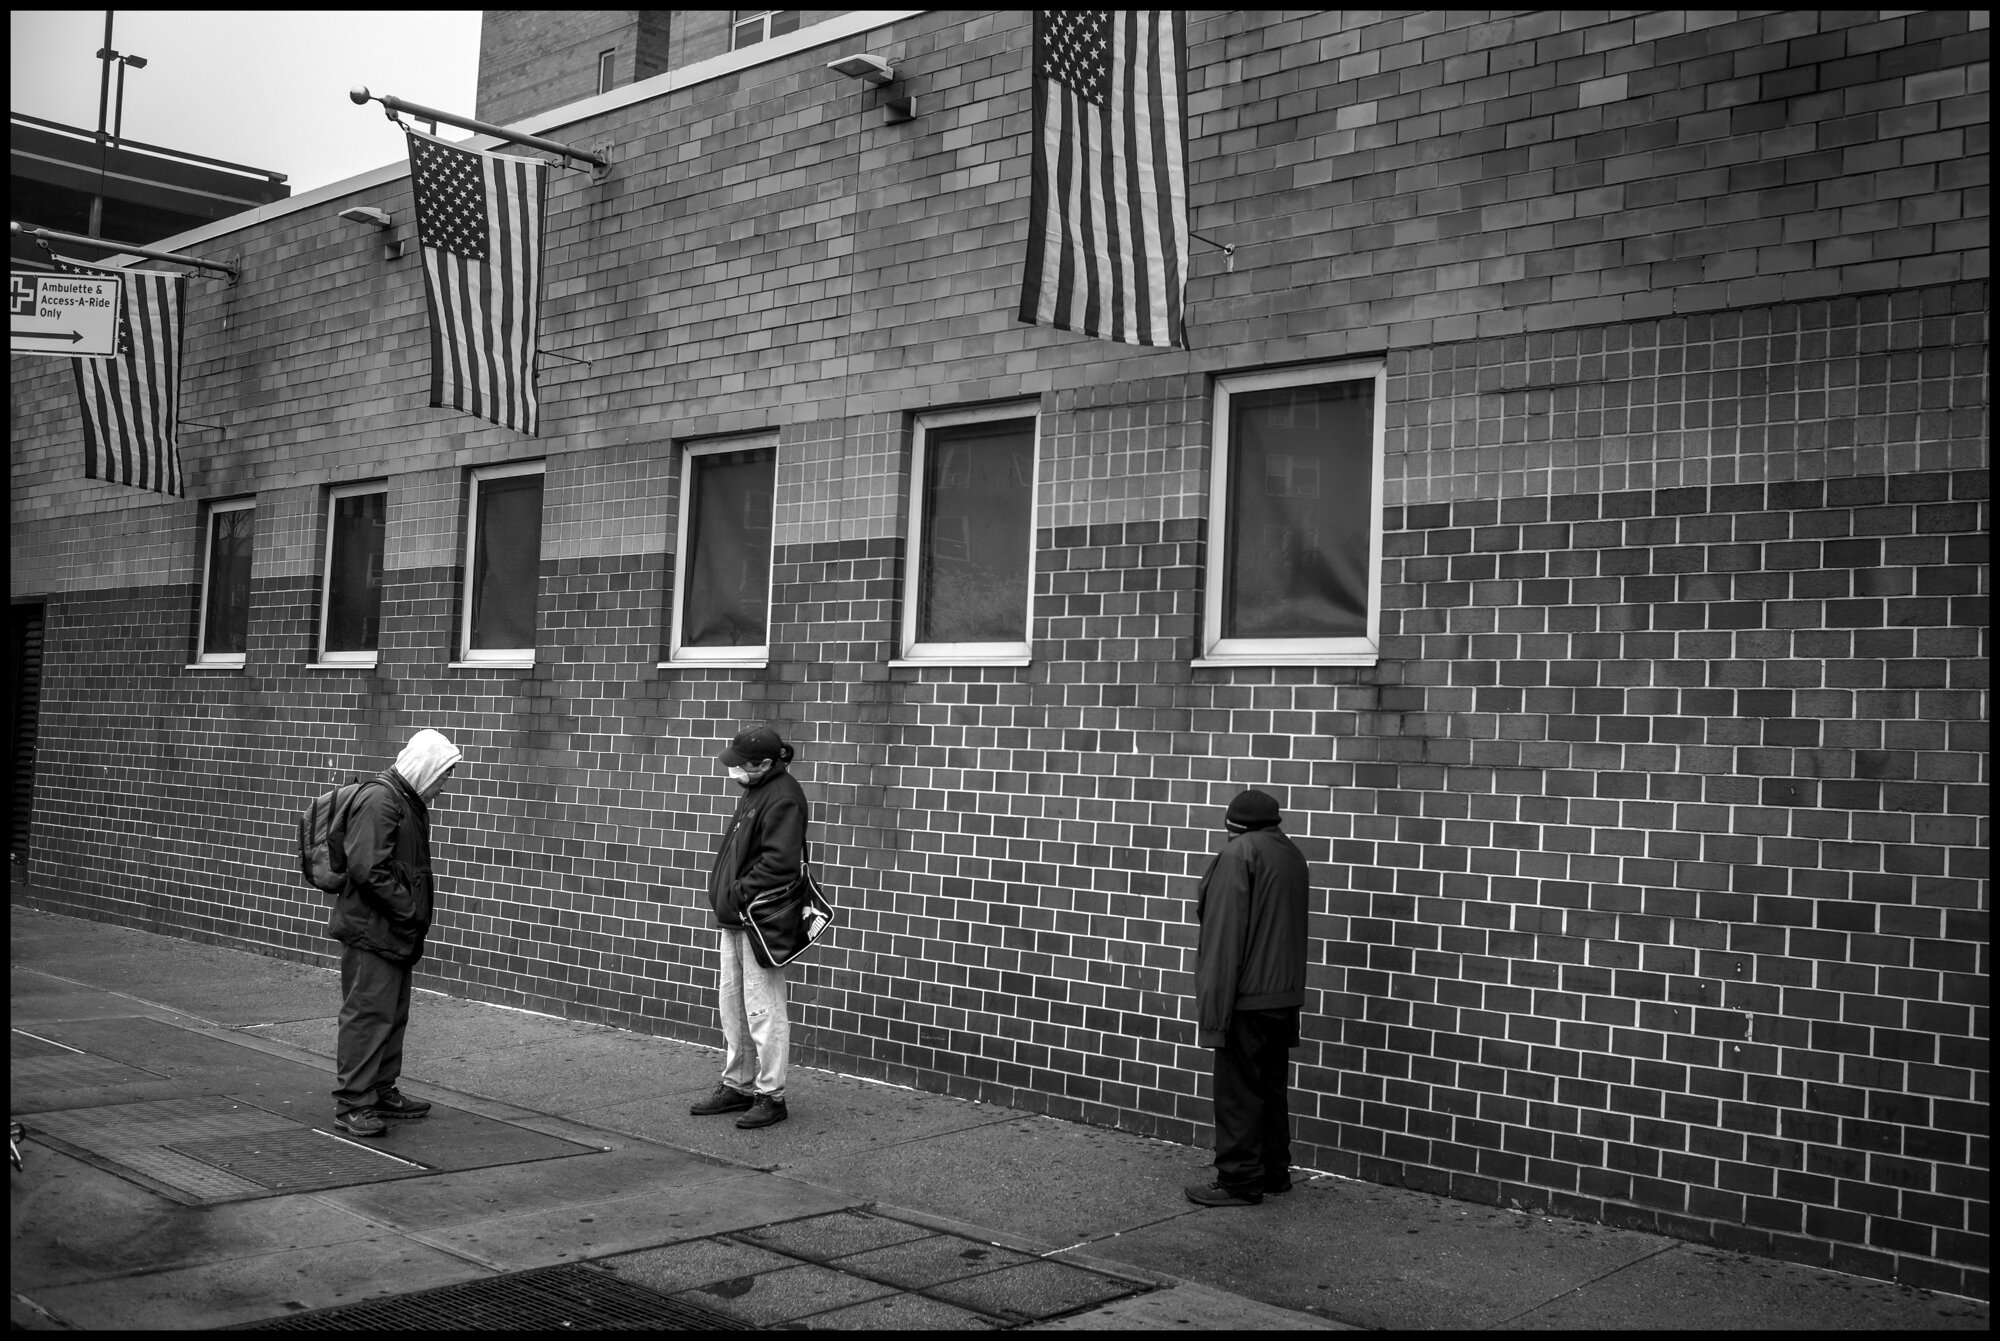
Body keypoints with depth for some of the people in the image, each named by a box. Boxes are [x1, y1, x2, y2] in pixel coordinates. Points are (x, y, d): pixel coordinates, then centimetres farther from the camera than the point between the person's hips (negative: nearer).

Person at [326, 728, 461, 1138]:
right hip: (371, 930, -11)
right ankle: (352, 1104, -1)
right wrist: (408, 907, -19)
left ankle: (382, 1091, 28)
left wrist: (423, 903, 12)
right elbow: (367, 868, -25)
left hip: (397, 933, 11)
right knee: (368, 1015, -7)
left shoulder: (411, 801, 15)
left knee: (394, 1015, 17)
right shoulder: (379, 800, -18)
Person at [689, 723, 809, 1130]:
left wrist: (738, 894, -18)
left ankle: (771, 1096, 5)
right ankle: (737, 1085, 28)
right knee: (731, 1004, 16)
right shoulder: (754, 791, 14)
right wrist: (726, 902, 13)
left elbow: (778, 863, -25)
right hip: (735, 919, 10)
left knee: (762, 1009, -4)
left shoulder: (782, 799, -18)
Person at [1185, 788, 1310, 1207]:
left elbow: (1224, 933, -17)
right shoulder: (1293, 856, 12)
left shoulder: (1238, 854, -13)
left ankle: (1239, 1180, 1)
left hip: (1246, 996, -8)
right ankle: (1274, 1171, 24)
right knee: (1271, 1086, 17)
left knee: (1238, 1092, -2)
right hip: (1285, 994, 8)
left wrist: (1214, 1001, -15)